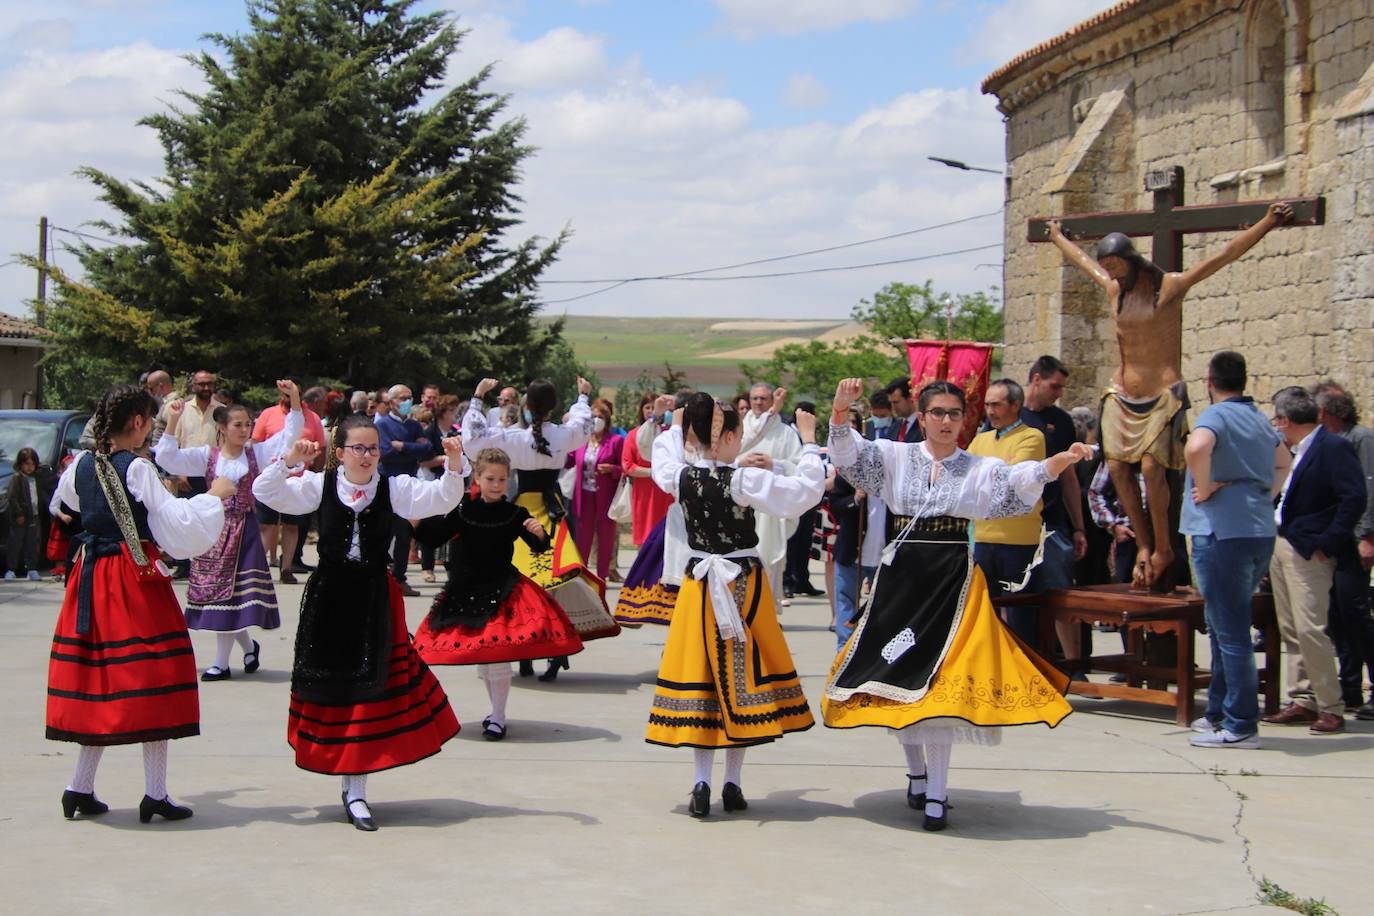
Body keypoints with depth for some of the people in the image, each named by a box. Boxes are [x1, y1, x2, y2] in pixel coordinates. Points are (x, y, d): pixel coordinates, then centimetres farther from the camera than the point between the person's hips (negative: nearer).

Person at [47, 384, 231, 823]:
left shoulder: (82, 465, 5)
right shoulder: (138, 469, -14)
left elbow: (65, 498, 27)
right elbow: (177, 521, -18)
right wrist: (214, 495, -5)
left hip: (90, 577, 7)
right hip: (135, 578, -6)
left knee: (98, 680, 14)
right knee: (150, 683, 0)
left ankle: (81, 786, 14)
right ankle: (155, 793, 3)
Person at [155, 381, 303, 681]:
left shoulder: (256, 453, 2)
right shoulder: (207, 456, 2)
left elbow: (291, 433, -3)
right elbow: (167, 458, -6)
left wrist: (295, 400, -16)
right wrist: (172, 423, -16)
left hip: (244, 529, -1)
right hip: (214, 528, 1)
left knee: (232, 594, -3)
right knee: (215, 592, 4)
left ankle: (221, 662, 4)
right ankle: (248, 645, 26)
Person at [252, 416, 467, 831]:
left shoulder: (394, 488, -1)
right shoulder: (319, 485, -1)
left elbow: (441, 499, -10)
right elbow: (265, 491, -6)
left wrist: (455, 466, -28)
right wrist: (289, 462, -22)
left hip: (375, 598, 0)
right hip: (328, 597, 1)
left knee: (370, 685, -1)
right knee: (329, 682, 7)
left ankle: (356, 790, 8)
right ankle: (352, 787, 23)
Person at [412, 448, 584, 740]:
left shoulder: (515, 514, -5)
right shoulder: (462, 510, -1)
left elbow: (539, 547, -7)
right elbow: (435, 536, 5)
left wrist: (539, 533, -27)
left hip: (502, 591, -3)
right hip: (465, 590, 3)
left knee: (498, 654, -7)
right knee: (479, 655, 13)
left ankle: (498, 717, 3)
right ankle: (496, 709, 30)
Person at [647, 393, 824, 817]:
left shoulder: (681, 477, -3)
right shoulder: (745, 481, -17)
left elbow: (662, 462, 22)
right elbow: (804, 492, -18)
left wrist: (674, 428, 37)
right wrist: (808, 442, -8)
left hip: (699, 587, 4)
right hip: (745, 586, -4)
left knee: (700, 676, 8)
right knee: (742, 675, 6)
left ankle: (701, 783, 4)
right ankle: (733, 784, 9)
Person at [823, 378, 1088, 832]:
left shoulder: (979, 468, 4)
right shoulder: (895, 457, 6)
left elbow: (1020, 480, -11)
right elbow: (848, 454, -5)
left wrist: (1061, 460, -30)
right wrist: (840, 411, -24)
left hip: (953, 579, -2)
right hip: (901, 575, 2)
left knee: (939, 681, -7)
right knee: (896, 675, 7)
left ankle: (936, 794, -1)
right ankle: (916, 772, 28)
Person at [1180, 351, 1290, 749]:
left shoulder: (1216, 415, -11)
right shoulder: (1260, 420, 15)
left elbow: (1196, 447, -33)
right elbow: (1283, 461, 33)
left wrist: (1205, 487, -18)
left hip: (1222, 533, -8)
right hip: (1260, 532, 8)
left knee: (1230, 630, -4)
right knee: (1226, 625, 18)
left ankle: (1240, 725, -1)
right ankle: (1219, 711, 25)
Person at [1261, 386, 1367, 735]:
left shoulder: (1334, 448, -12)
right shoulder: (1294, 451, 14)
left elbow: (1355, 498, -19)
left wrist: (1327, 543, -18)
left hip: (1309, 551, -9)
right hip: (1280, 547, 9)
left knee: (1310, 629, -12)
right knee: (1290, 630, 11)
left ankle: (1331, 707, -4)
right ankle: (1302, 701, 18)